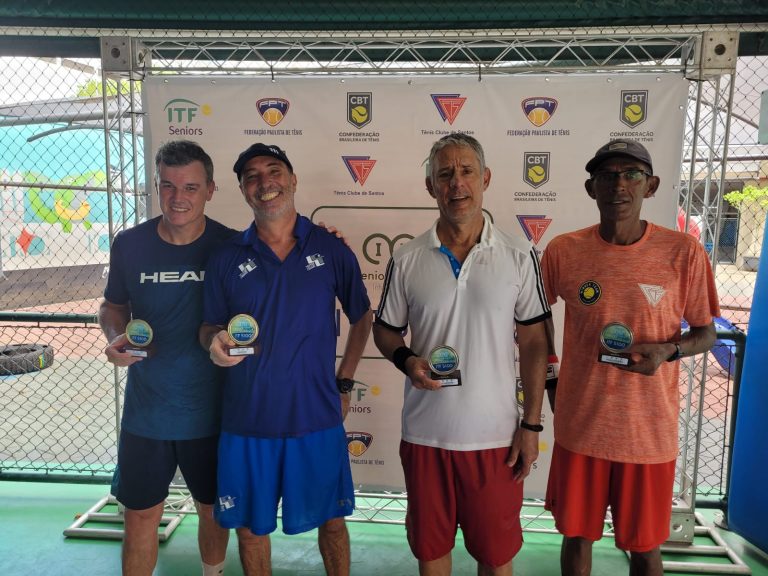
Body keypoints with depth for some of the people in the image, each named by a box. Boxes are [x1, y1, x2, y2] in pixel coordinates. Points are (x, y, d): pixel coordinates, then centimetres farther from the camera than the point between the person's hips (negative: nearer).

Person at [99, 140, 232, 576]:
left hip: (211, 410, 0)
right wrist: (116, 337, -12)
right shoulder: (129, 245, -6)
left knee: (213, 509, 19)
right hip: (146, 410, 1)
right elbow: (113, 306, 9)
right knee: (141, 514, 13)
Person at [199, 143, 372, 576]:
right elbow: (209, 328, 8)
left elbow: (362, 317, 8)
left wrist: (343, 380, 4)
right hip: (246, 422, 1)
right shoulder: (226, 260, 0)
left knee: (331, 520, 16)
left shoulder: (332, 250, -3)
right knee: (251, 527, 17)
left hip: (317, 419, -1)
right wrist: (216, 342, -15)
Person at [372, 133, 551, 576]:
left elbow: (534, 343, 0)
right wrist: (408, 361, -14)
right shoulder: (407, 260, -2)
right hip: (425, 434, 1)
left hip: (496, 435, -1)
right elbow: (385, 330, 8)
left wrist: (532, 424, -2)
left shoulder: (519, 257, -4)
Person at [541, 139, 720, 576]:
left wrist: (669, 351, -18)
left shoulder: (684, 252, -8)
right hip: (580, 426, 1)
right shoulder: (563, 251, -6)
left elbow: (706, 332, 2)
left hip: (650, 430, -1)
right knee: (577, 536, 17)